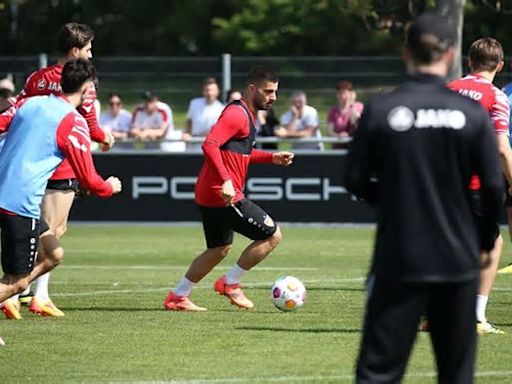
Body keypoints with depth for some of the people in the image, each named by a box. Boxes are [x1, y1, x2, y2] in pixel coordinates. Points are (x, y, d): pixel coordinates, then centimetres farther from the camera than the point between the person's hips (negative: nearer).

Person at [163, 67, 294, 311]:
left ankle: (177, 298, 22)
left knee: (219, 249, 22)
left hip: (209, 195, 10)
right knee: (272, 235, -4)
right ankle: (230, 283, 5)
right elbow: (210, 145, -28)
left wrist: (272, 158, 23)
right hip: (224, 196, -10)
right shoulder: (237, 114, -15)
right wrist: (226, 181, -36)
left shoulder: (247, 115, 17)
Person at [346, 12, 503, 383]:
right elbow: (493, 186, -5)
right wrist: (485, 238, 13)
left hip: (398, 259, -1)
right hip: (458, 258, 1)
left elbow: (356, 181, -3)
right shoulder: (472, 113, -5)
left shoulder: (380, 110, -6)